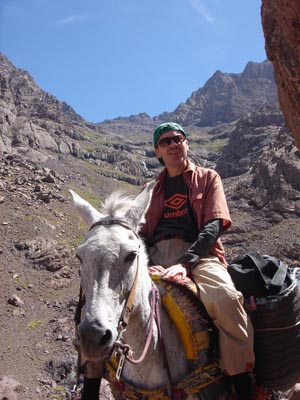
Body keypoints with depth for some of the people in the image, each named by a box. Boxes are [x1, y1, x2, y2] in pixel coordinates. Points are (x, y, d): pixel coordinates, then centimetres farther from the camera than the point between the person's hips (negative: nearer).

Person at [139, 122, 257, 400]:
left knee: (226, 298, -35)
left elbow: (214, 225, 0)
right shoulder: (151, 190, 26)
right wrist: (144, 263, -10)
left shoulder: (208, 178, 16)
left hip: (197, 253, -3)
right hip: (156, 257, 3)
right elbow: (142, 232, 16)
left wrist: (185, 262, -18)